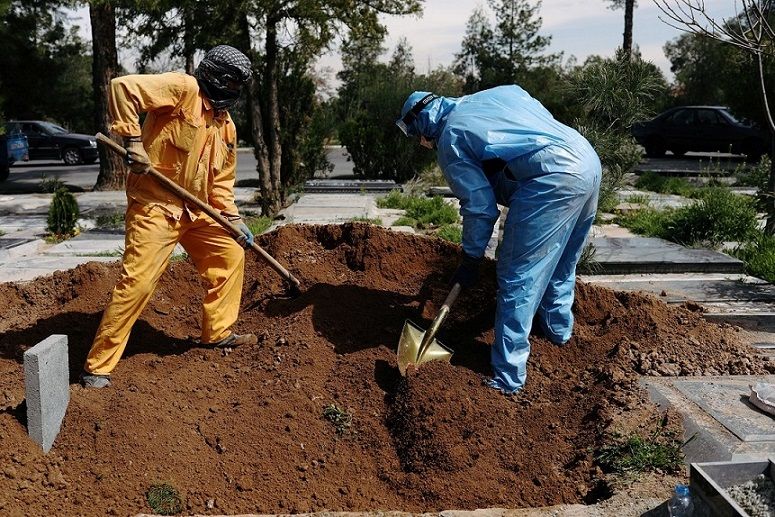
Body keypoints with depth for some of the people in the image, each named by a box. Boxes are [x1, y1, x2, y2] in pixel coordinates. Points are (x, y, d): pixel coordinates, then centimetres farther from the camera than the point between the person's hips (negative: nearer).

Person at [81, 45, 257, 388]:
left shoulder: (226, 125, 14)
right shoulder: (182, 88, -10)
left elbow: (221, 180, 18)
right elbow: (123, 87, -21)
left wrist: (234, 219, 9)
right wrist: (133, 141, -25)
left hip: (195, 211, 9)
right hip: (154, 206, -9)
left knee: (231, 255, 15)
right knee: (137, 282, -15)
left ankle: (217, 332, 30)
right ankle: (97, 366, -4)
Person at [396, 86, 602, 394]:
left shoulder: (449, 141, 2)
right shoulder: (495, 93, 23)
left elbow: (480, 205, -3)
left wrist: (471, 259, 7)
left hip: (551, 180, -9)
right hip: (589, 160, 9)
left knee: (518, 278, -2)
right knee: (561, 261, 28)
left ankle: (507, 376, 3)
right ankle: (558, 326, 49)